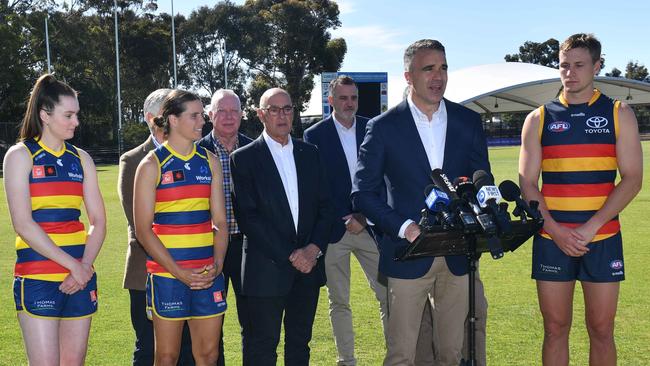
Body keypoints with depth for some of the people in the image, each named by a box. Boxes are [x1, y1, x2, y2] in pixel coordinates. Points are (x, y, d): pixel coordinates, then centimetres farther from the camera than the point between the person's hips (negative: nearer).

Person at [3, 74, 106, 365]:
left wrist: (85, 266, -8)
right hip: (37, 276, -4)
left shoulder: (81, 158, 10)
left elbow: (98, 221, 8)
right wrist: (72, 264, -15)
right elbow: (23, 224, -11)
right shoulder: (20, 155, -3)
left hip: (81, 276, 5)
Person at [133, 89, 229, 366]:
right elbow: (143, 230, -7)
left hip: (208, 274, 4)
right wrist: (179, 272, -14)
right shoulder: (152, 165, -3)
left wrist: (217, 265, -6)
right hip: (166, 274, -4)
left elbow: (220, 221, 9)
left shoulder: (209, 161, 9)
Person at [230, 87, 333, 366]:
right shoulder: (243, 158, -4)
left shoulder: (309, 153, 10)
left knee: (300, 343, 15)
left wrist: (315, 247, -7)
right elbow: (248, 217, -10)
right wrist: (289, 255, -14)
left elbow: (324, 205, 8)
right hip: (267, 268, -4)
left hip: (309, 264, 4)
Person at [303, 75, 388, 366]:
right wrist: (346, 219, -9)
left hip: (370, 224, 2)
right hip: (333, 229, -1)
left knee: (388, 295, 1)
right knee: (339, 302, 7)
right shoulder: (315, 135, -1)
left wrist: (365, 217, -5)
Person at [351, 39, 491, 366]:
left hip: (457, 255, 3)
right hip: (408, 254, -3)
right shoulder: (383, 127, -3)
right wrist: (404, 227, -16)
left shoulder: (468, 121, 5)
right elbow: (364, 193, -3)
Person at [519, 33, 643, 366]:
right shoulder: (538, 119, 6)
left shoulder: (619, 114, 4)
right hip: (551, 239, 1)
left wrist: (591, 227, -14)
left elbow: (632, 178, -4)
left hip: (603, 239, 0)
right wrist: (556, 230, -11)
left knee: (601, 330, 5)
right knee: (555, 329, 6)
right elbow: (527, 183, 2)